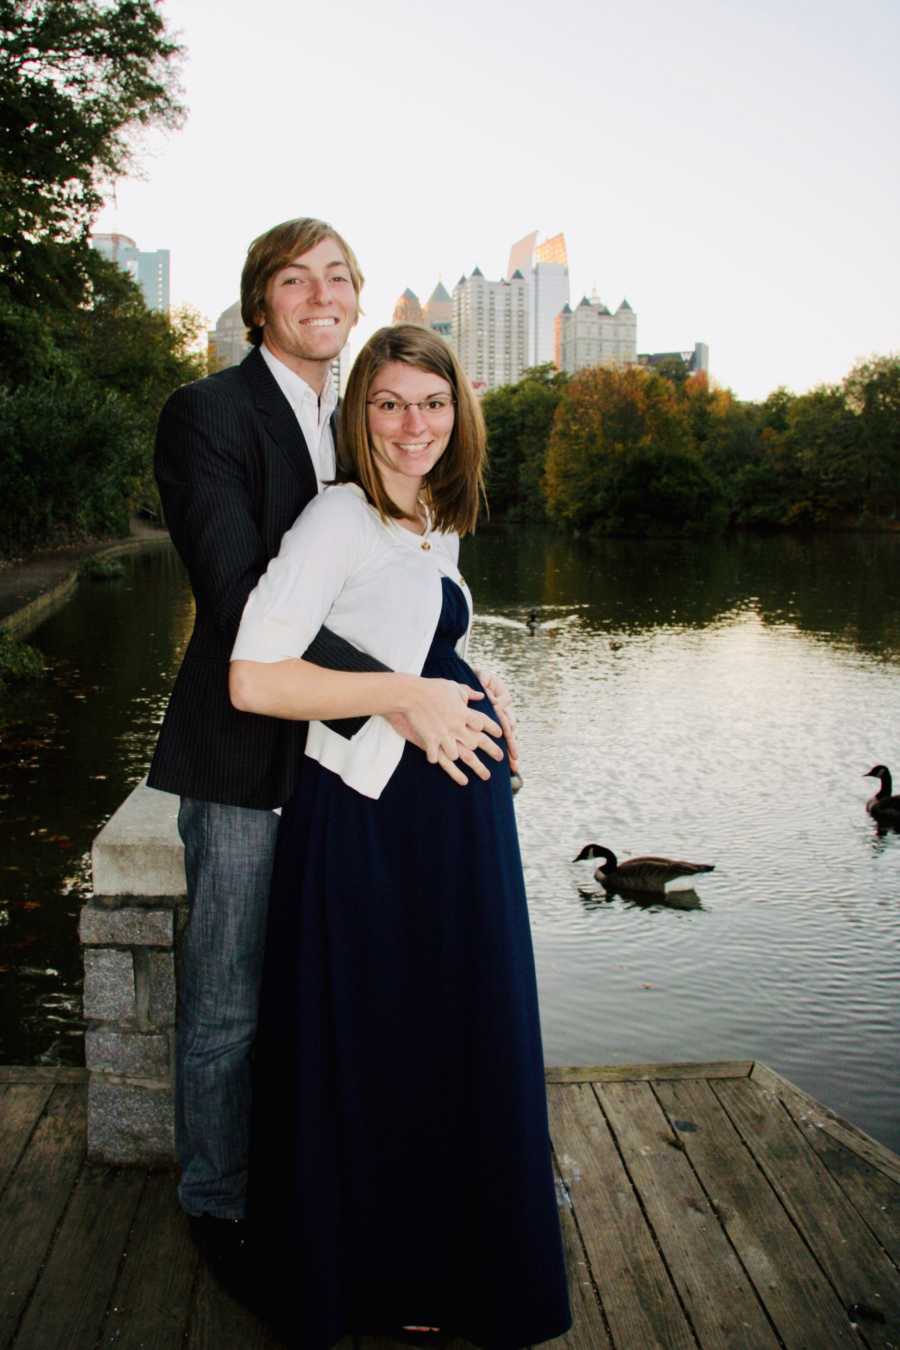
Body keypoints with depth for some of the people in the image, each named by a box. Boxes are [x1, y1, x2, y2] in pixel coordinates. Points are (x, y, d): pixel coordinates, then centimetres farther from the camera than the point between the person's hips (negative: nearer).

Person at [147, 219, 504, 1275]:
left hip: (338, 748, 7)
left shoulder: (350, 424, 14)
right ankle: (218, 1204, 29)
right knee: (227, 1002, 8)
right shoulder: (208, 413, -10)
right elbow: (238, 596, -22)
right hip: (245, 752, -6)